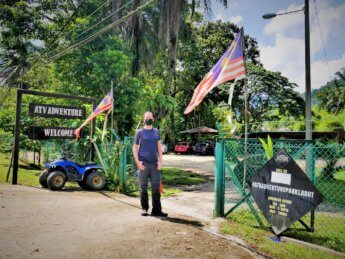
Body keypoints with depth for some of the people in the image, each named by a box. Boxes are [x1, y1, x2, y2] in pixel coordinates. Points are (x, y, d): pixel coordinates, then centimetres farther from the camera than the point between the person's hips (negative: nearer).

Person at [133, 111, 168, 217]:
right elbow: (135, 148, 6)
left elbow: (159, 146, 10)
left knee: (156, 187, 1)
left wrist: (160, 160, -1)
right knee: (143, 187, 3)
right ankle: (144, 209, 14)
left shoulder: (156, 132, 14)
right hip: (143, 164, -2)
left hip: (154, 164, 2)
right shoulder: (140, 132, 7)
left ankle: (156, 210, 8)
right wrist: (137, 161, -7)